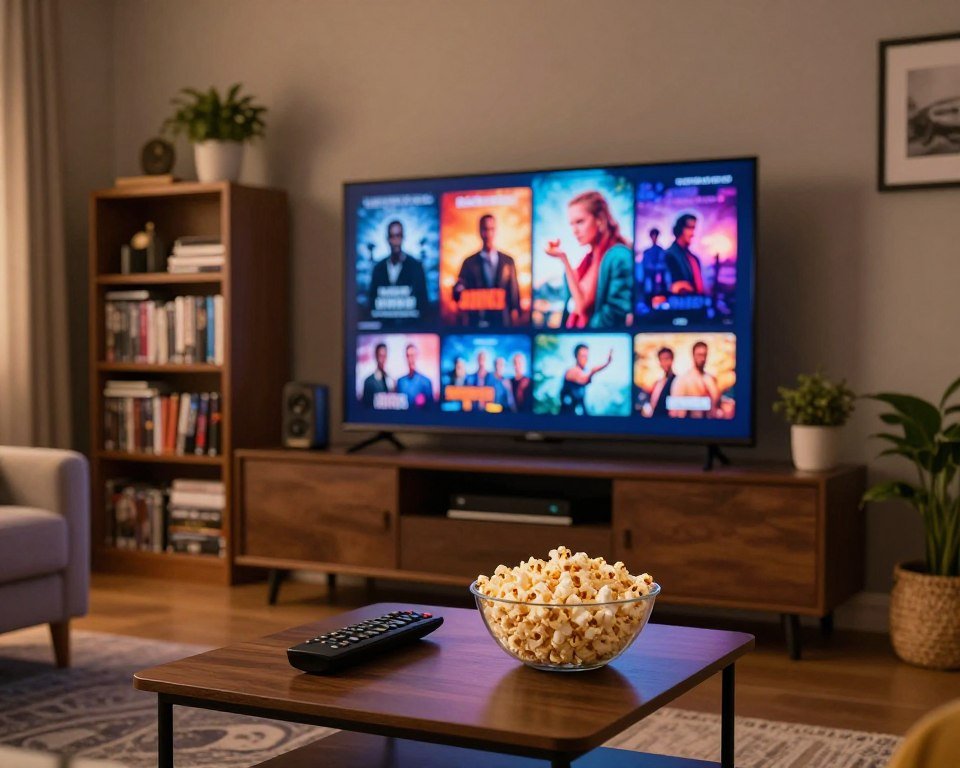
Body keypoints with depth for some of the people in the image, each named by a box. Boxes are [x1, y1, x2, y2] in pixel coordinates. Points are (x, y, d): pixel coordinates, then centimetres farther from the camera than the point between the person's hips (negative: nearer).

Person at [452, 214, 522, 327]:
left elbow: (514, 293, 9)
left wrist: (515, 319, 1)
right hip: (477, 323, -1)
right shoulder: (469, 262, 6)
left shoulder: (508, 261, 8)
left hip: (503, 323, 1)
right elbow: (459, 294, 1)